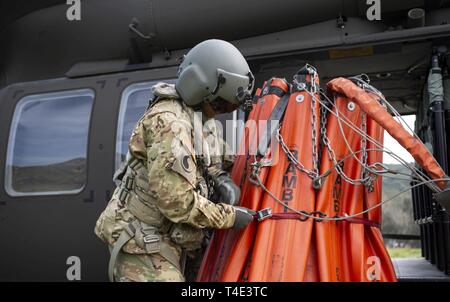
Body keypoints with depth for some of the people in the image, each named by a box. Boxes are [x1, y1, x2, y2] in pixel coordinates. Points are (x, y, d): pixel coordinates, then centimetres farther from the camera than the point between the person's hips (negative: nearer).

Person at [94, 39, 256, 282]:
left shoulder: (200, 118, 7)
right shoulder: (169, 122, -24)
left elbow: (206, 163, 22)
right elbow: (178, 203, -28)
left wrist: (222, 180, -1)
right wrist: (229, 216, -16)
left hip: (167, 240, 10)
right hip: (143, 243, -10)